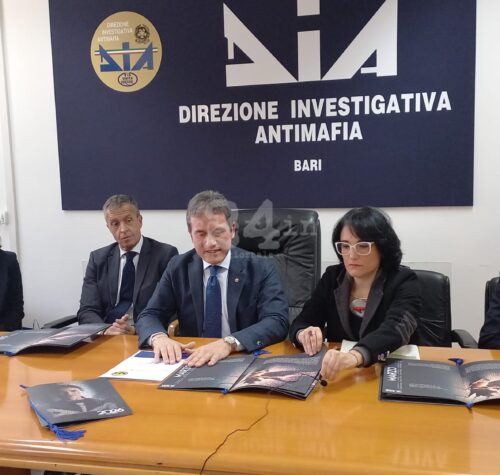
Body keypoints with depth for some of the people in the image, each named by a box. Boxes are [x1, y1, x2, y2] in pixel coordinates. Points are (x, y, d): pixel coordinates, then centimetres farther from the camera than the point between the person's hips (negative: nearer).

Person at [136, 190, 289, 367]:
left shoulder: (261, 269, -5)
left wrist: (229, 343, -31)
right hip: (193, 362, 2)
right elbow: (149, 316, 1)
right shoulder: (178, 268, 3)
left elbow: (277, 322, -16)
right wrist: (159, 337, -22)